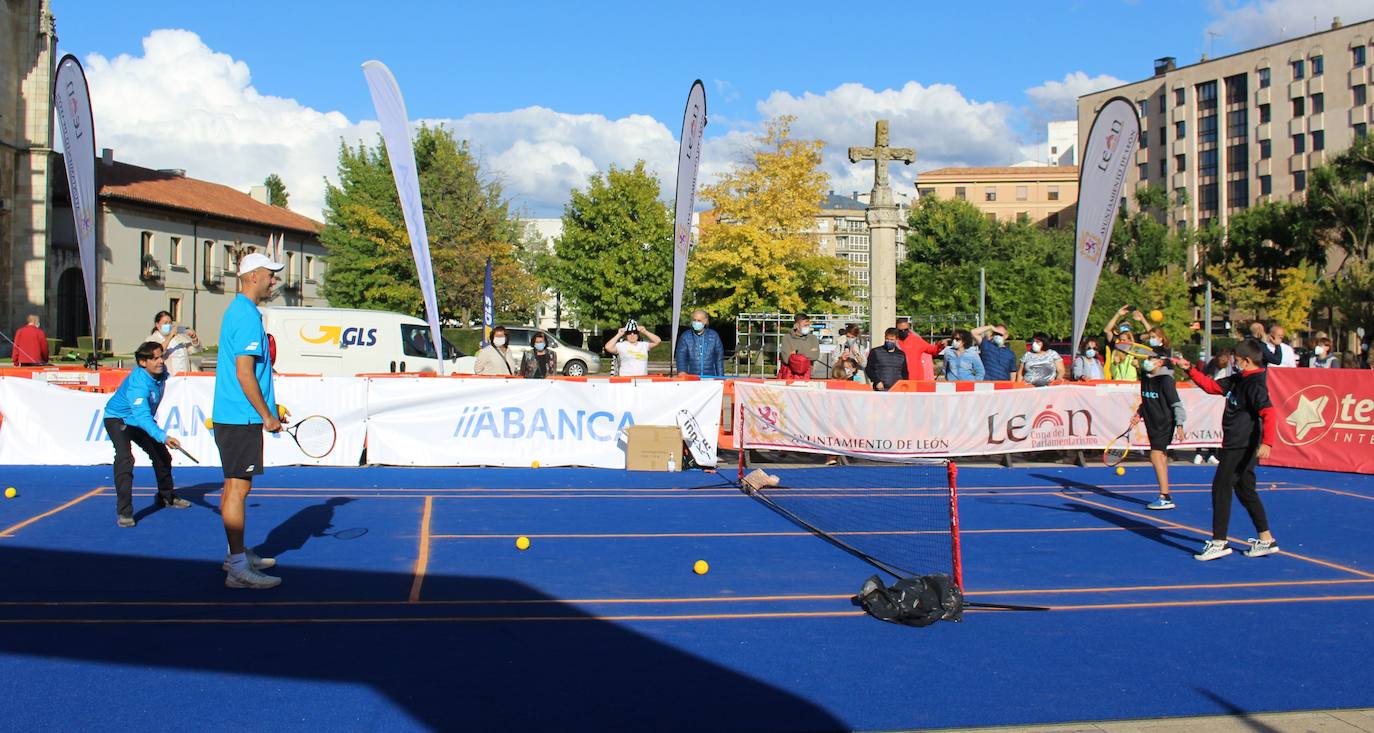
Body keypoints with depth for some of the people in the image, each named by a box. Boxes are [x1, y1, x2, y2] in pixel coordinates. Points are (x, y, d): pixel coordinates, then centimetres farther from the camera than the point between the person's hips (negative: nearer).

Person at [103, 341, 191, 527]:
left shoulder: (161, 371, -13)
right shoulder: (137, 384, -38)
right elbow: (142, 416, -50)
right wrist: (162, 436, -63)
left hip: (141, 420, 8)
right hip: (118, 419, -8)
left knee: (162, 456, 15)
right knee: (125, 458, -28)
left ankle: (166, 498, 39)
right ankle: (123, 512, -26)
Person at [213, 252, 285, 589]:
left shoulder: (239, 312, 16)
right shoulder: (247, 317, -16)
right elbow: (244, 374, -22)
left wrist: (270, 408, 21)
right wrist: (267, 416, -15)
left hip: (232, 417, 11)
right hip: (241, 419, -11)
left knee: (234, 486, 16)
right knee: (238, 488, -8)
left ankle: (237, 555, 27)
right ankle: (239, 568, -6)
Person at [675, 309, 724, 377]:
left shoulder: (714, 336, 8)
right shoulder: (685, 337, 4)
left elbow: (719, 359, 11)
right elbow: (681, 356, -5)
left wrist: (720, 378, 6)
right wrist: (682, 371, -22)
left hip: (710, 377, 1)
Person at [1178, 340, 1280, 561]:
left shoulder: (1255, 384, -17)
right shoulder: (1238, 380, 11)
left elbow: (1269, 413, -27)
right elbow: (1211, 386, 20)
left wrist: (1267, 442, -38)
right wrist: (1190, 369, 12)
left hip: (1242, 447, -10)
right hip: (1236, 446, 10)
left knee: (1221, 488, -7)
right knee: (1245, 490, 15)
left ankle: (1219, 542, -3)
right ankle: (1266, 540, 23)